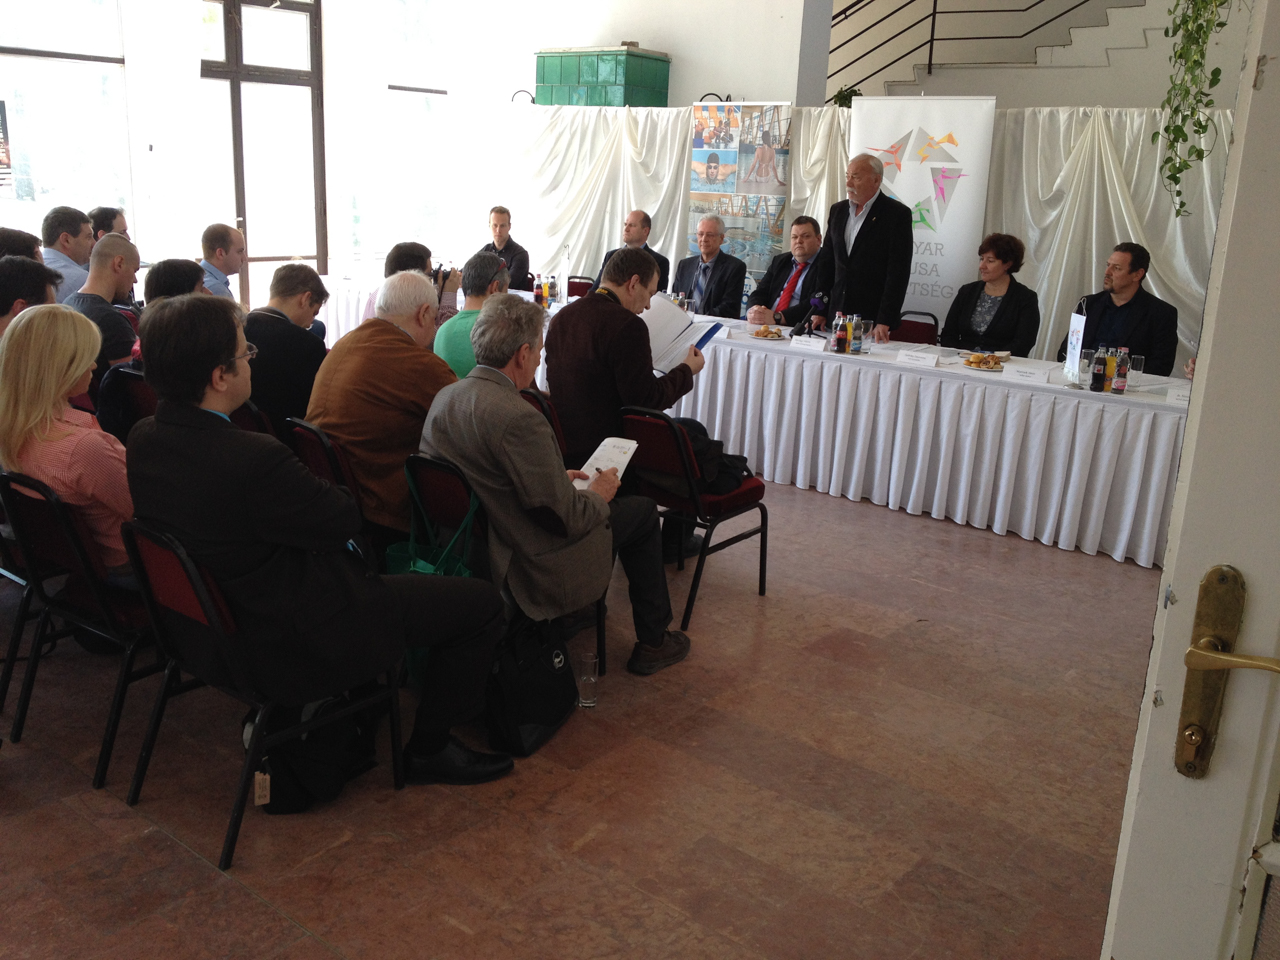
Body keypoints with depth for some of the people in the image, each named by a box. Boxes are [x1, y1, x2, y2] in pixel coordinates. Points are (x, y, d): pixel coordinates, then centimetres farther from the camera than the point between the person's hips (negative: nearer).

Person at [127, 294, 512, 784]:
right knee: (481, 602, 0)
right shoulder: (253, 459, -34)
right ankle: (429, 748, 18)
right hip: (289, 650, -9)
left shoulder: (143, 438, -6)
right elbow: (347, 518, -19)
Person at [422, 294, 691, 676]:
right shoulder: (519, 419, -30)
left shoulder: (444, 397, -2)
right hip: (530, 573, -9)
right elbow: (565, 518, -24)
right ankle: (652, 642, 25)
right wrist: (596, 495, -2)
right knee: (641, 511, 11)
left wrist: (560, 479, 12)